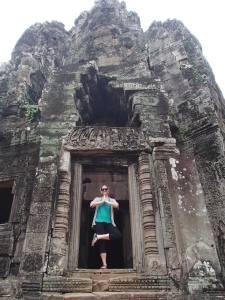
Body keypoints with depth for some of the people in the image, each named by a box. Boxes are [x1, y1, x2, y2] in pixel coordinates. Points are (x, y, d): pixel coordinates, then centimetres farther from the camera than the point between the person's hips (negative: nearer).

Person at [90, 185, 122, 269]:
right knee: (102, 243, -7)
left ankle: (98, 236, -17)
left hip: (108, 223, 2)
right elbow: (91, 204, -7)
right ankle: (104, 264, -3)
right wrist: (102, 201, -4)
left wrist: (106, 201, -4)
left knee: (118, 235, -22)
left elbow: (116, 205, -8)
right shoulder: (97, 199, 14)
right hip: (99, 223, -2)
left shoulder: (112, 200, 15)